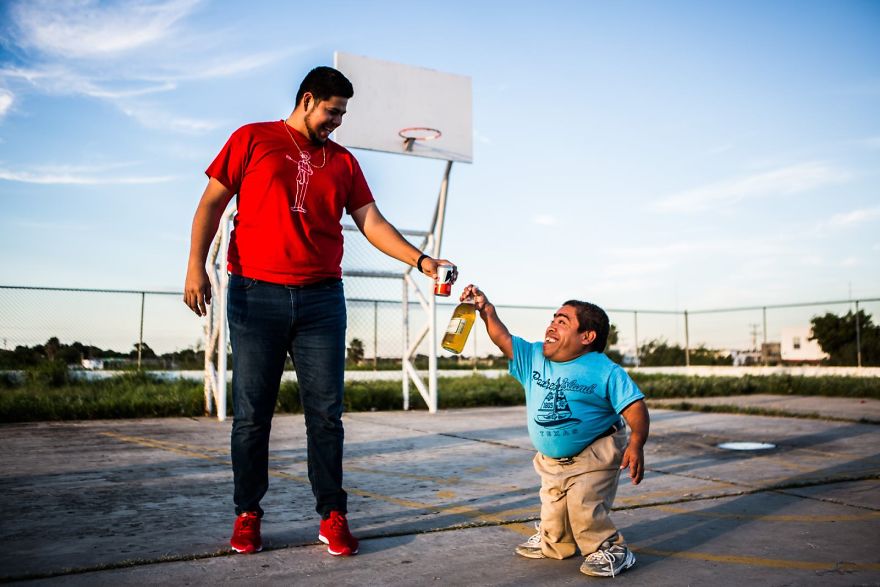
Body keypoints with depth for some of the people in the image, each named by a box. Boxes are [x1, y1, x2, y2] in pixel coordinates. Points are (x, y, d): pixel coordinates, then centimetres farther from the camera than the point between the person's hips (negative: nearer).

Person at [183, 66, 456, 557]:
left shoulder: (343, 161, 16)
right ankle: (248, 515, 17)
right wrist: (196, 264, -7)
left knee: (326, 413, 1)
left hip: (321, 300, 3)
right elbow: (212, 203, 5)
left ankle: (333, 516, 10)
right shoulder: (252, 139, 8)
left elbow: (372, 223, 10)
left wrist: (420, 260, -2)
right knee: (252, 414, 2)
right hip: (256, 295, -2)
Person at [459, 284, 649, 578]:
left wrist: (637, 444, -35)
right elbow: (503, 339, -2)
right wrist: (487, 310, -15)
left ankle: (610, 548, 2)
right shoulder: (533, 357, -4)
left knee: (585, 506, -19)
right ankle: (553, 543, 43)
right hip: (551, 459, 6)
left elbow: (634, 406, -22)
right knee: (552, 507, 16)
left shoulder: (605, 371, -19)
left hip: (594, 456, -6)